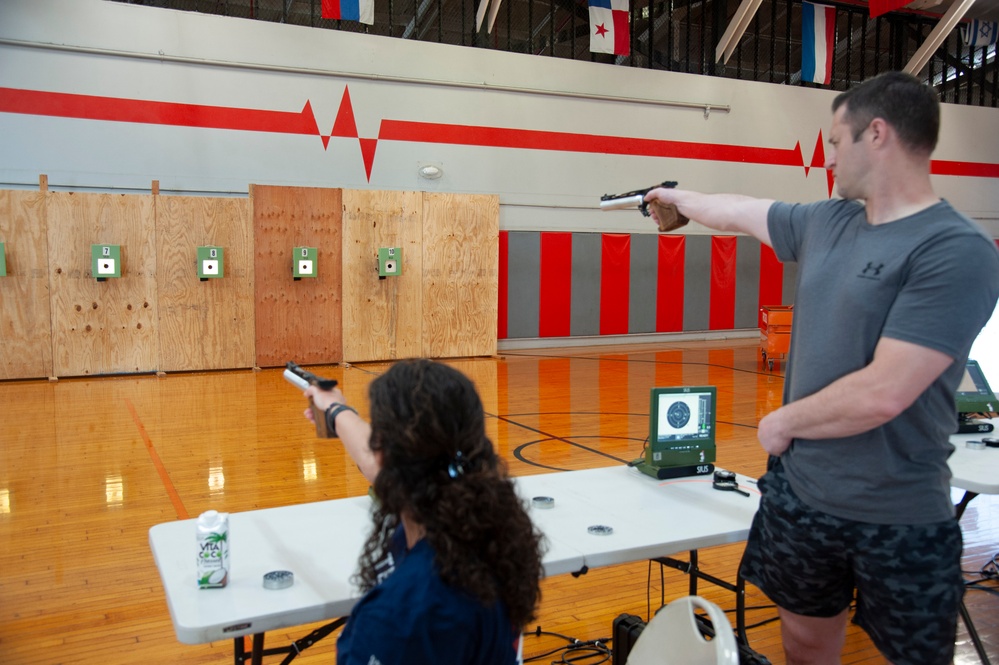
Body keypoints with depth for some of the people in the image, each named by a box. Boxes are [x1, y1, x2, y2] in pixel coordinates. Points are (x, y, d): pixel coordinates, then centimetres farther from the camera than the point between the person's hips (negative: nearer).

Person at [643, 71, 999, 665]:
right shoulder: (827, 223, 2)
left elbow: (882, 394, -26)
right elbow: (735, 212, 20)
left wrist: (781, 423, -12)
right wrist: (674, 196, 35)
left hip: (898, 522, -6)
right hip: (798, 490, 6)